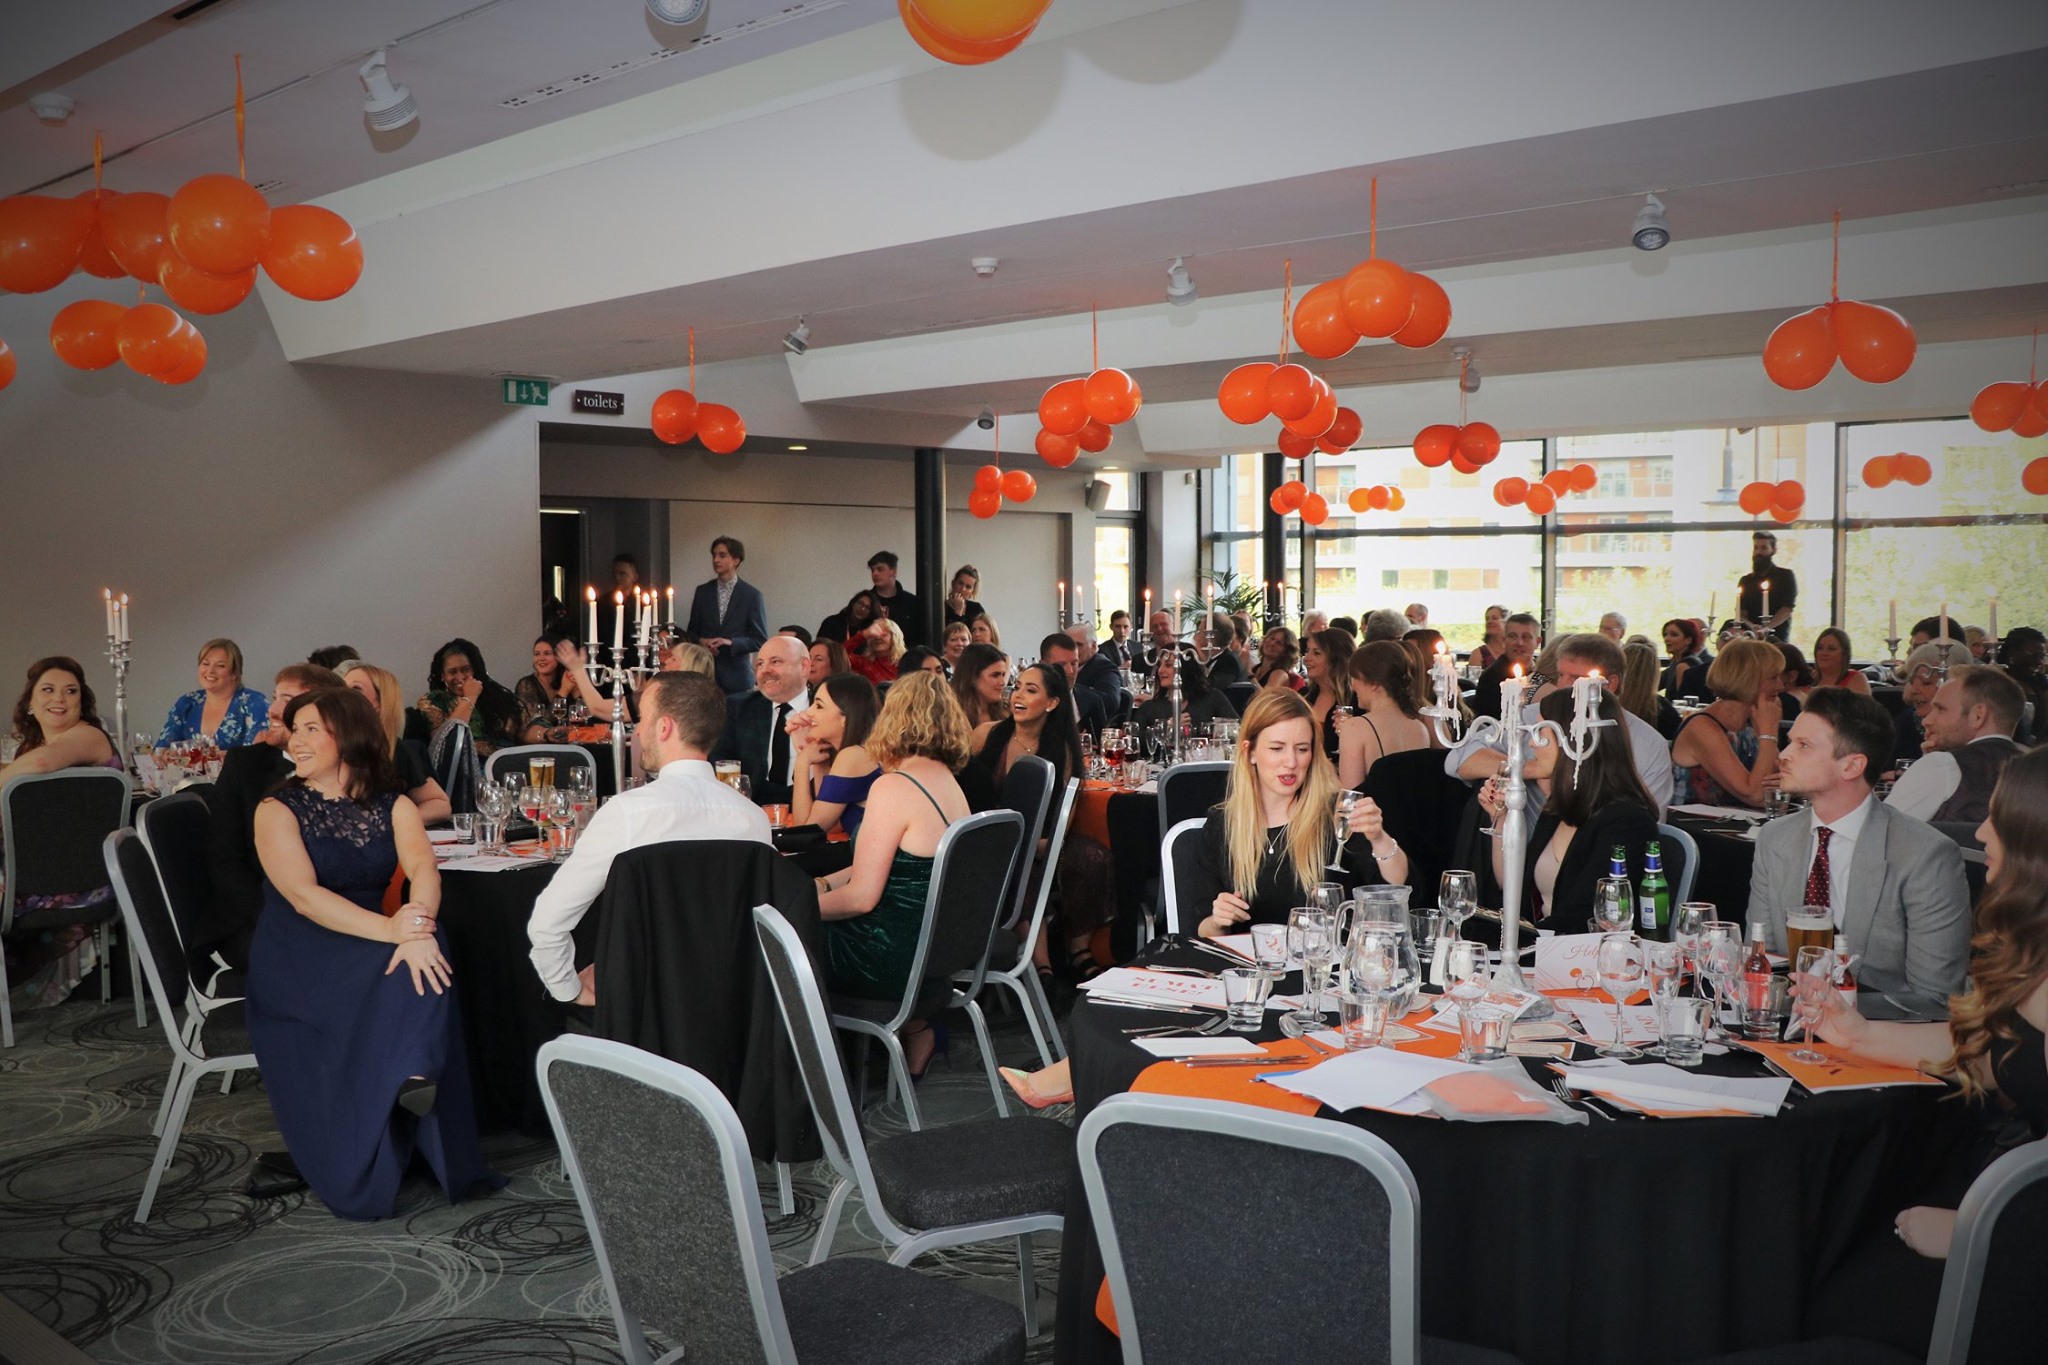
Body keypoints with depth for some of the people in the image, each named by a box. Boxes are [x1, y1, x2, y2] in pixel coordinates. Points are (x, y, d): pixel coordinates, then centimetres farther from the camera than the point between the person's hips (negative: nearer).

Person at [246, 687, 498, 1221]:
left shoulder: (391, 806, 9)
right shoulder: (279, 810, -1)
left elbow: (423, 867, -11)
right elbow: (303, 896, -17)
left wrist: (419, 921, -35)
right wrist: (390, 929, -31)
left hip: (370, 943, 3)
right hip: (295, 957, -3)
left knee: (423, 958, -30)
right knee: (383, 984, -31)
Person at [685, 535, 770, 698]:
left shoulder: (752, 595, 0)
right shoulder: (702, 591, 10)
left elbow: (760, 640, 0)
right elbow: (692, 631, 16)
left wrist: (731, 642, -15)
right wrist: (701, 641, -6)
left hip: (736, 676, -2)